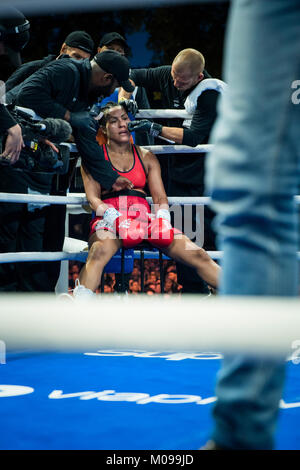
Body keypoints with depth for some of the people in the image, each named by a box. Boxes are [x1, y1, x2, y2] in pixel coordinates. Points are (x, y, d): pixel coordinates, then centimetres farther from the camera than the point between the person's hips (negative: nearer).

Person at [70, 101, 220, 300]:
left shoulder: (147, 157, 22)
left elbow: (160, 197, 16)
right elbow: (93, 198, 2)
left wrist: (162, 219, -8)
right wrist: (116, 219, -18)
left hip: (144, 215, 4)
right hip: (110, 216, -4)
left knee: (198, 255, -16)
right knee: (99, 251, -40)